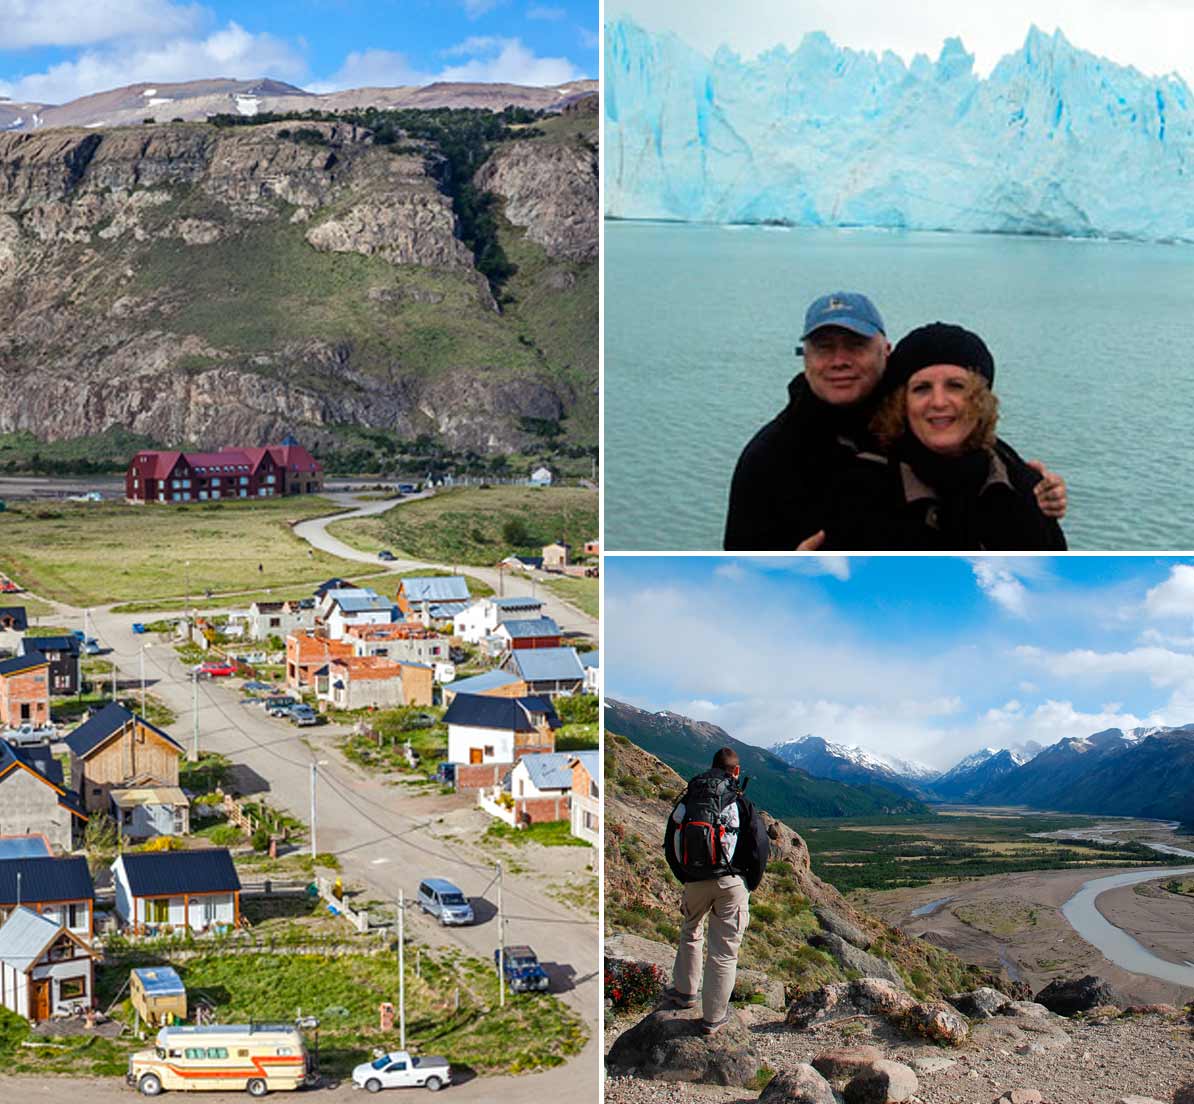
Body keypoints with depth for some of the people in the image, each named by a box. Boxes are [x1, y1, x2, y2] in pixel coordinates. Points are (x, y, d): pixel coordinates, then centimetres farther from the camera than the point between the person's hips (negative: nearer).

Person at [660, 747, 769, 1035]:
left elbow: (670, 846, 9)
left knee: (690, 933, 30)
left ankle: (685, 991, 40)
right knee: (724, 951, 3)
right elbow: (761, 846, -8)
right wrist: (751, 884, 6)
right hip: (731, 883, -3)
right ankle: (713, 1017, 8)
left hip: (695, 883, 3)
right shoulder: (741, 803, -5)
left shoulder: (686, 800, 5)